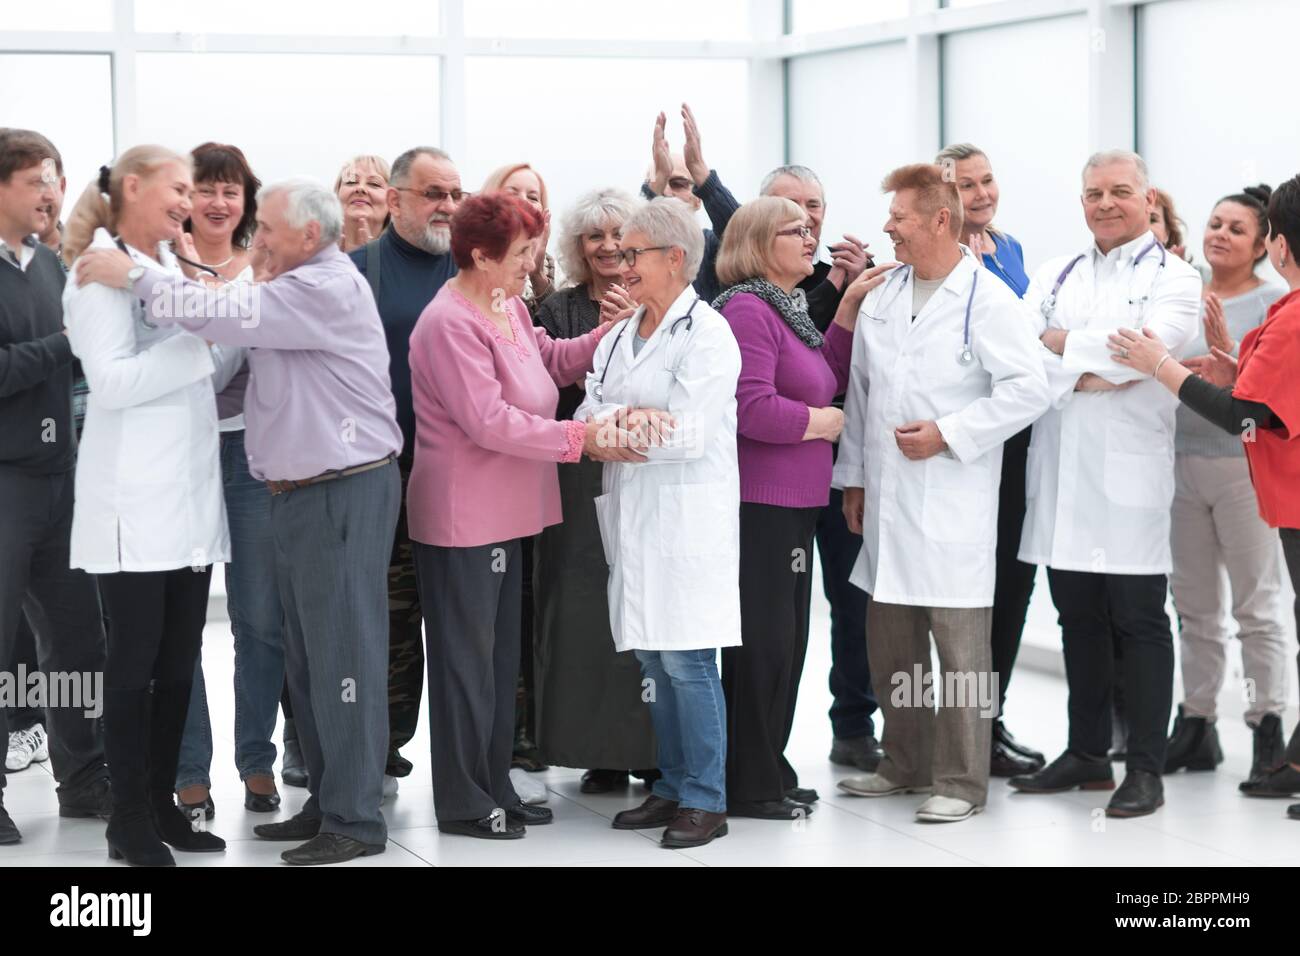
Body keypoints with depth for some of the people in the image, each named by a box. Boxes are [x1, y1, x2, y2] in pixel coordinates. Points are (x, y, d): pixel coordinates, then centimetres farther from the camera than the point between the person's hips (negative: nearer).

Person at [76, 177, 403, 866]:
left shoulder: (328, 289, -14)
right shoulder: (297, 291, 17)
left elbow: (232, 314, -21)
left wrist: (134, 278, -12)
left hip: (344, 493, -10)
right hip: (300, 493, 10)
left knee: (343, 655, -7)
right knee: (308, 660, 14)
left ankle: (355, 822, -3)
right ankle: (326, 802, 23)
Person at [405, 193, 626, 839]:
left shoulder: (507, 307, 8)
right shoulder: (450, 324, -21)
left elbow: (550, 359, 20)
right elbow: (490, 421, -25)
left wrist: (607, 335, 2)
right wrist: (580, 437, -24)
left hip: (502, 513, 10)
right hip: (461, 518, -10)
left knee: (499, 656, 16)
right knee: (466, 657, 0)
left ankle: (494, 788, 26)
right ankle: (462, 802, 10)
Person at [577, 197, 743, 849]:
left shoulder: (706, 333, -8)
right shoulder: (621, 336, 16)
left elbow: (692, 433, -16)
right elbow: (589, 414, 7)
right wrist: (631, 418, -16)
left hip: (688, 519, -7)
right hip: (633, 517, 7)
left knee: (685, 660, -6)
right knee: (653, 661, 11)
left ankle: (706, 801, 2)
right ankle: (673, 788, 20)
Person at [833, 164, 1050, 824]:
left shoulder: (987, 301, -8)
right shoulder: (882, 296, 13)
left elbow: (1029, 389, -14)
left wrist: (947, 435, -15)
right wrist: (852, 477, 16)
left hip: (952, 505, -7)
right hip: (886, 500, 7)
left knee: (959, 643, -3)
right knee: (889, 641, 13)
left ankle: (962, 782, 4)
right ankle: (905, 764, 26)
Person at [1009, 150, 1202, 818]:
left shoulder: (1171, 278, 2)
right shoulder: (1055, 276, 15)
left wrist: (1061, 342, -7)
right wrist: (1085, 374, -15)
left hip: (1131, 476, -4)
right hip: (1061, 474, 5)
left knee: (1139, 621, 0)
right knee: (1079, 619, 12)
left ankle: (1145, 768, 5)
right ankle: (1087, 754, 22)